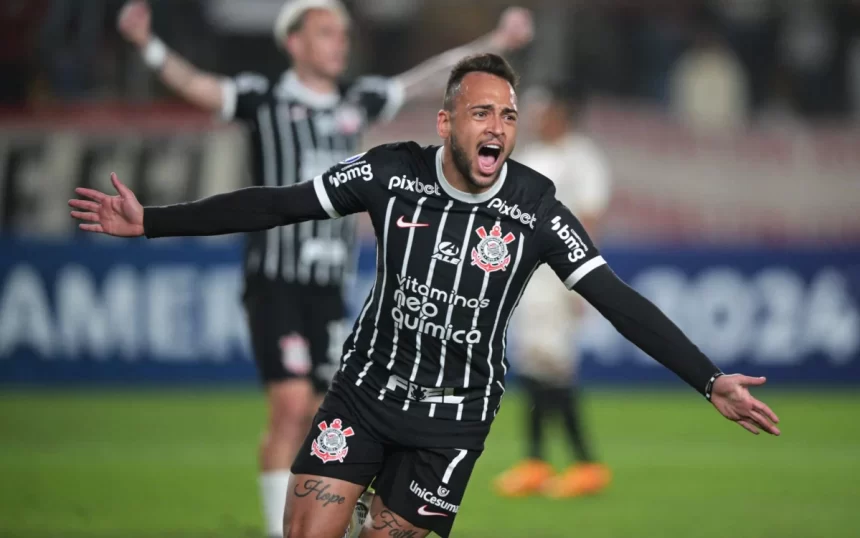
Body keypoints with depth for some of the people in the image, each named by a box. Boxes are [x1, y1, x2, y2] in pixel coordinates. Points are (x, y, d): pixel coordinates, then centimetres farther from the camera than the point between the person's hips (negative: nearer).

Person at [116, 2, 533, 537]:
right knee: (292, 405, -14)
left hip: (330, 287, 5)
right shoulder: (265, 98, -4)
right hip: (276, 279, -5)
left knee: (319, 418, 4)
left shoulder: (358, 101, 10)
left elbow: (429, 77, 21)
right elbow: (196, 85, -19)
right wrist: (150, 45, -36)